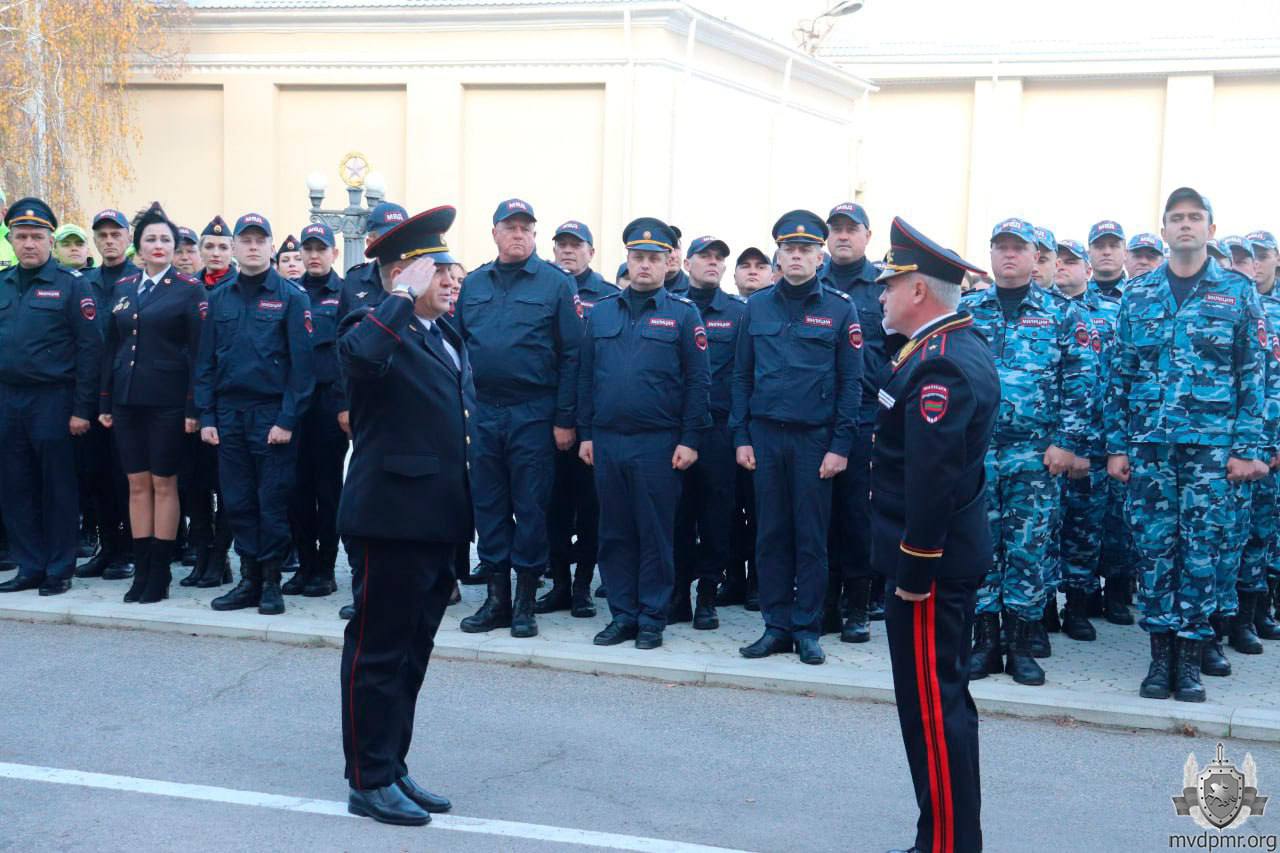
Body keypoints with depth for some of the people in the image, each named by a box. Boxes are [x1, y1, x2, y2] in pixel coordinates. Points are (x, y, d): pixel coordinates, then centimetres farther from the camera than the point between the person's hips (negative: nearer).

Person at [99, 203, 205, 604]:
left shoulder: (189, 290, -3)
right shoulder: (122, 289, 11)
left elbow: (198, 352, -6)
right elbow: (111, 348, 13)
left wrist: (193, 408, -12)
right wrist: (105, 402, 8)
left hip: (167, 401, -4)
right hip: (127, 400, 5)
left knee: (164, 484, 2)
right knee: (137, 484, 8)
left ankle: (160, 573, 9)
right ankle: (141, 570, 14)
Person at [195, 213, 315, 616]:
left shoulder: (290, 296, -2)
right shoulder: (219, 298, 11)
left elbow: (301, 364, -7)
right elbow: (206, 362, 11)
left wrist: (287, 419, -13)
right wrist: (206, 416, 2)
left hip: (272, 413, -4)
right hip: (229, 415, 4)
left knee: (273, 502, 0)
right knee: (238, 501, 7)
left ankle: (271, 582, 9)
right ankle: (249, 579, 16)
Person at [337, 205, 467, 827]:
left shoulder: (445, 336, 16)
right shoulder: (374, 326, -11)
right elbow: (359, 355, -38)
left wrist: (464, 512, 20)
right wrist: (405, 297, -27)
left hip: (436, 520, 9)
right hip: (391, 518, -9)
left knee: (411, 652, 16)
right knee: (378, 652, 1)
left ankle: (393, 770, 27)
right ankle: (369, 782, 10)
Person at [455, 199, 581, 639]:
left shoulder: (556, 283, -2)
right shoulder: (474, 284, 10)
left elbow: (570, 355, -4)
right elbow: (458, 344, 14)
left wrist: (564, 419, -9)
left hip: (533, 416, -4)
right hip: (484, 415, 4)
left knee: (530, 507, 2)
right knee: (489, 505, 8)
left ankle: (525, 602, 12)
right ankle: (497, 598, 18)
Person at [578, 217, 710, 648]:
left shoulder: (683, 313, -1)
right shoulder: (601, 311, 10)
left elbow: (697, 381, -3)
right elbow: (586, 376, 12)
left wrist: (689, 439, -8)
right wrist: (585, 433, 7)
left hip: (659, 443, -4)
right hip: (607, 441, 4)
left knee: (655, 533, 3)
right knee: (614, 532, 9)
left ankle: (651, 619, 12)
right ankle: (622, 615, 18)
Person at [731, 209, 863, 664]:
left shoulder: (840, 309, -1)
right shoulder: (757, 306, 7)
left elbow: (851, 382, -2)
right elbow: (742, 375, 9)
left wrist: (840, 445, -7)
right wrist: (741, 436, 2)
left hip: (815, 439, -2)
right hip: (765, 438, 2)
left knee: (811, 537, 4)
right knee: (770, 534, 6)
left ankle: (807, 629, 12)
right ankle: (776, 626, 15)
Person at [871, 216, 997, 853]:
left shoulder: (937, 365, -21)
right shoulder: (964, 343, 12)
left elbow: (932, 477, -26)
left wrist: (914, 570, -22)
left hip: (930, 561, -11)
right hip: (955, 551, 11)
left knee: (932, 707, -3)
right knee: (943, 698, 18)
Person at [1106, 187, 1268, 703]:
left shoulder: (1239, 293, 4)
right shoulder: (1137, 294, 8)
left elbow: (1254, 375, 2)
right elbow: (1120, 374, 9)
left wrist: (1249, 448, -5)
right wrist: (1116, 445, 3)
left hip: (1213, 446, -1)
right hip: (1149, 445, 2)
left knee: (1202, 553, 2)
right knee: (1155, 549, 4)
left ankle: (1190, 660, 11)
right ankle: (1160, 656, 13)